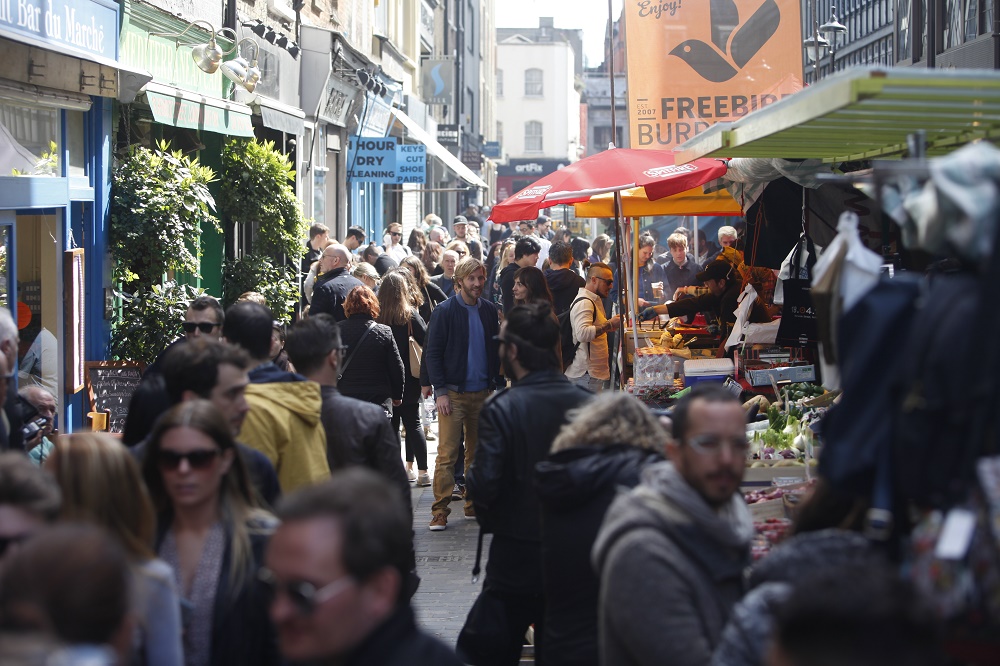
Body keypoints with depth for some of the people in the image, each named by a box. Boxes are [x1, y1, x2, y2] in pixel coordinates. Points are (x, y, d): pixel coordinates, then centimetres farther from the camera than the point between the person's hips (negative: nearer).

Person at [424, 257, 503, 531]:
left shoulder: (489, 311, 9)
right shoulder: (445, 311, -5)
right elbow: (432, 352, -5)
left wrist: (499, 385, 7)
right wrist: (440, 391, -12)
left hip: (483, 392, 5)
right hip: (453, 393, -4)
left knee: (477, 452, 10)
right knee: (447, 454, -8)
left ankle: (474, 505, 20)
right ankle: (440, 512, -6)